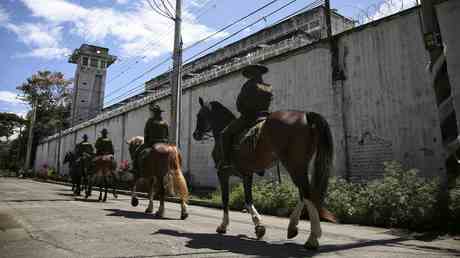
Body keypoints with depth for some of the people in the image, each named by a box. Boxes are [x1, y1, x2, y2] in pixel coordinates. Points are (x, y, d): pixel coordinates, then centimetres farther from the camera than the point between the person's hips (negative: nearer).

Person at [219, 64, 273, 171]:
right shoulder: (269, 88, 11)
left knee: (226, 133, 2)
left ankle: (226, 161, -7)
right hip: (263, 116, 7)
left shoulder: (248, 85, -6)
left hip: (248, 117, -6)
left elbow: (239, 103, -3)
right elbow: (267, 103, 15)